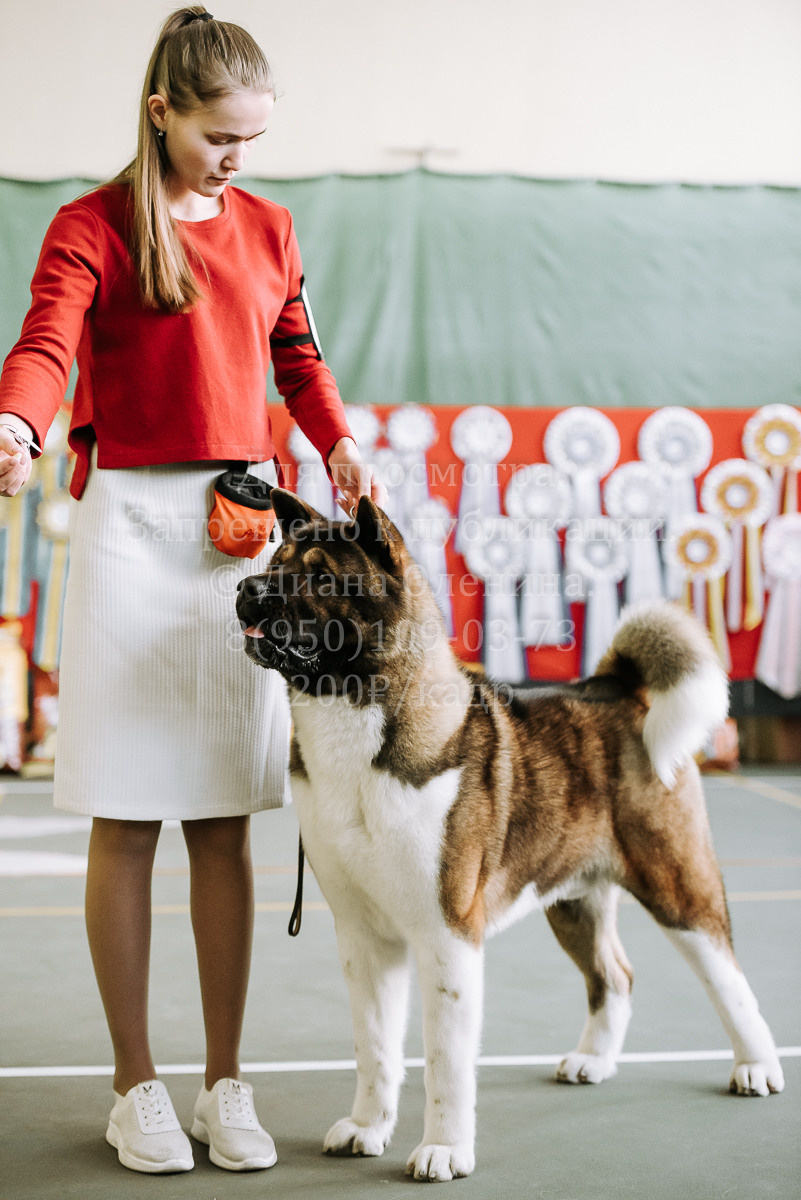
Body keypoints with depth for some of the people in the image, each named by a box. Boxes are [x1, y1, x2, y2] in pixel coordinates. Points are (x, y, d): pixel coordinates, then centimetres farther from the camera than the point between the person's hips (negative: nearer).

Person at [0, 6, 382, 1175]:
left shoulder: (268, 227, 15)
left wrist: (339, 442, 4)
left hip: (244, 527, 4)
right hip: (131, 522, -4)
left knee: (226, 817, 5)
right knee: (127, 817, 0)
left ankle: (227, 1082, 15)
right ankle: (136, 1085, 12)